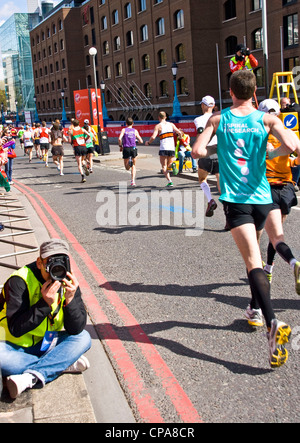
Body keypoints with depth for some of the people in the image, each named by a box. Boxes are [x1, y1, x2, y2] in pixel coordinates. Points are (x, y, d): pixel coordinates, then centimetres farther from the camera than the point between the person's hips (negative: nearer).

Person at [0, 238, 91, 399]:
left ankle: (32, 377, -33)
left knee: (83, 338, -18)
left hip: (47, 345, 4)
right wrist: (45, 303, -33)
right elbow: (16, 329, -25)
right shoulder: (19, 281, -19)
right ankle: (64, 364, -21)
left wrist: (70, 299, -29)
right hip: (16, 347, -4)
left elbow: (76, 329, -13)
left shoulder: (68, 282, -7)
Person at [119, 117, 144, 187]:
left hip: (126, 149, -1)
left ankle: (129, 162, -24)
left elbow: (120, 139, -11)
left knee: (127, 168, 11)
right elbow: (141, 141, 7)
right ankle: (133, 181, 1)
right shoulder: (135, 131, 10)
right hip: (133, 148, 1)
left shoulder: (124, 130, 6)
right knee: (134, 166, 16)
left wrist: (120, 146, 4)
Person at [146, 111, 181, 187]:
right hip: (172, 148, 3)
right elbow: (179, 133, 4)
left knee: (164, 166, 4)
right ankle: (172, 164, -19)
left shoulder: (158, 126, 0)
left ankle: (170, 181, -15)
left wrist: (148, 143, 8)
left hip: (163, 148, -3)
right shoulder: (171, 124, 11)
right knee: (169, 165, 18)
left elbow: (153, 137, -10)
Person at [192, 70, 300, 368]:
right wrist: (272, 153, 8)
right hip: (261, 197, 3)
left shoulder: (217, 120, 4)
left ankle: (273, 323, -30)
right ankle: (256, 307, 36)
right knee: (253, 252, 25)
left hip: (234, 198, -2)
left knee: (253, 261, -13)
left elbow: (198, 151, -4)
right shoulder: (267, 119, 3)